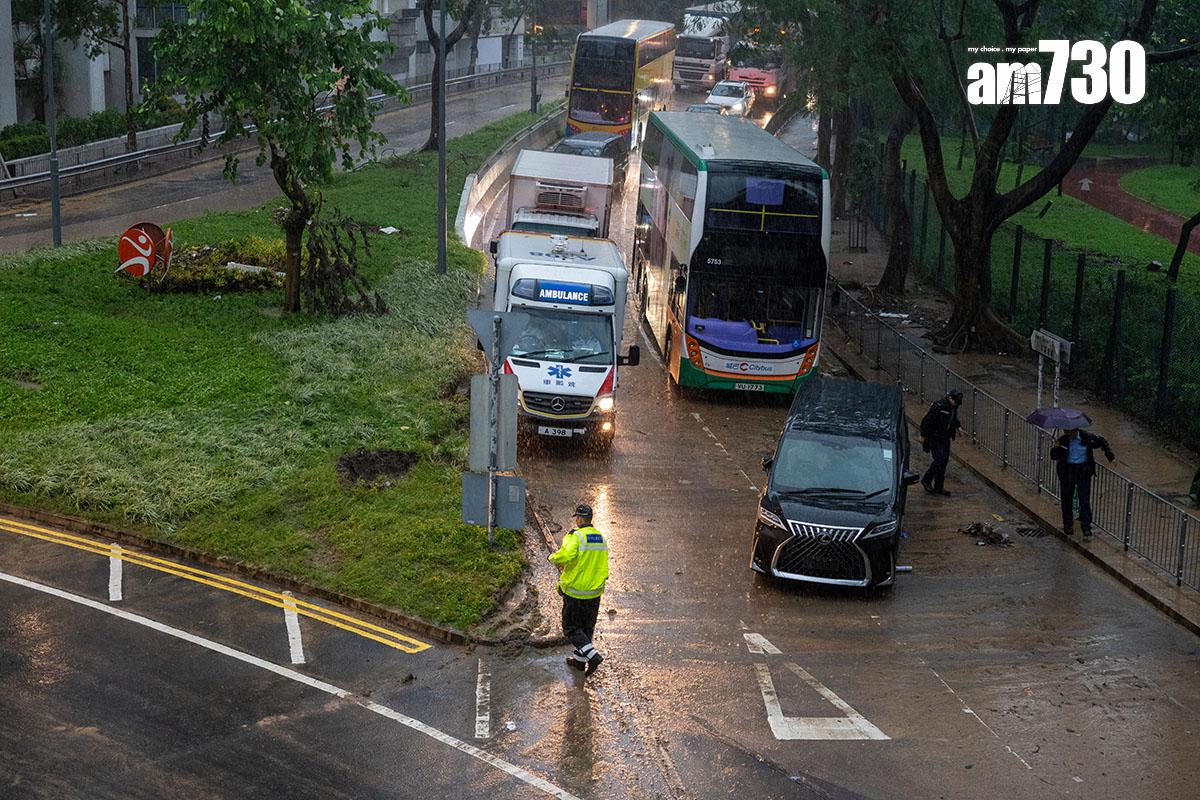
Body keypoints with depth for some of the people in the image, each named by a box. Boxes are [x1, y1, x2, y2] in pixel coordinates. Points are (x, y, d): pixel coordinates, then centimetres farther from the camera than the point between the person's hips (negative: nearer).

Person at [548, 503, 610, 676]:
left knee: (571, 627, 4)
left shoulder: (576, 536, -17)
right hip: (595, 591, 7)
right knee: (587, 627, 18)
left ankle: (592, 655, -11)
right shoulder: (601, 537, 7)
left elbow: (566, 554, -33)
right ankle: (579, 659, 27)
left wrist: (554, 558, -13)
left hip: (575, 591, -7)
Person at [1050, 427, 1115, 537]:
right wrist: (1055, 449, -25)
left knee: (1085, 499, -3)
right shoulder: (1063, 440, -5)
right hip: (1067, 471, 1)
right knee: (1067, 499, 8)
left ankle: (1086, 527, 3)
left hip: (1083, 470, -1)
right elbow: (1054, 457, -5)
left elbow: (1102, 441, 11)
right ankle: (1068, 526, 22)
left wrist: (1108, 452, 1)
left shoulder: (1087, 437, -6)